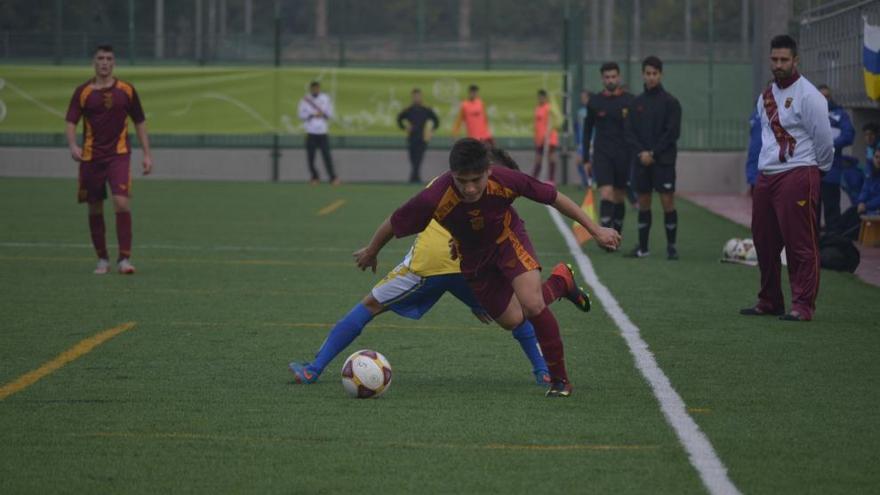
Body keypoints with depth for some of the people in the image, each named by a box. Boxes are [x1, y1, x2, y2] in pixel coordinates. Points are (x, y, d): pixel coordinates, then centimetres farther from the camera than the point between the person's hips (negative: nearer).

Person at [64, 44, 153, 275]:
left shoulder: (126, 90, 3)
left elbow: (140, 122, 11)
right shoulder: (83, 91, 0)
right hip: (91, 156, 1)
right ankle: (102, 259, 20)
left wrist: (147, 153, 6)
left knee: (122, 202, -17)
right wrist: (73, 145, -23)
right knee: (95, 209, 6)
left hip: (119, 154, -1)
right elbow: (70, 122, -3)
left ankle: (124, 258, -13)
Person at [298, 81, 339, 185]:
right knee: (310, 157, 0)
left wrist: (323, 114, -15)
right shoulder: (305, 100, 2)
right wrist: (312, 115, -16)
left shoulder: (326, 98, 7)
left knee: (326, 155, -8)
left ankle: (333, 177, -6)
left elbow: (330, 114, 6)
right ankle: (315, 177, 15)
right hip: (310, 133, 0)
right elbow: (301, 115, -2)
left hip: (322, 132, 0)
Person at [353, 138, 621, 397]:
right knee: (512, 320, 11)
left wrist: (595, 230, -10)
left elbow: (553, 197, -18)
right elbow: (394, 224, -19)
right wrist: (371, 252, -1)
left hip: (508, 239, -2)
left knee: (532, 304, -24)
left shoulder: (504, 181, -35)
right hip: (473, 256, 2)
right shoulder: (435, 199, -38)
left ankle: (560, 379, -7)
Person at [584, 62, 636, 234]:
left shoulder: (630, 101, 1)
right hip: (602, 155, -1)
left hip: (624, 156, 1)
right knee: (606, 194, -15)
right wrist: (586, 159, 7)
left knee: (619, 197, 9)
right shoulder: (594, 102, 3)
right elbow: (587, 130, 9)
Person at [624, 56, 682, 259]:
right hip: (641, 160, 4)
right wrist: (641, 153, -9)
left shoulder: (670, 102, -1)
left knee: (667, 201, -7)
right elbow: (629, 132, 6)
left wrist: (653, 153, -11)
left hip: (664, 160, -4)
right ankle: (643, 247, 13)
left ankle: (671, 246, 0)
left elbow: (673, 132, -7)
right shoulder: (636, 103, 10)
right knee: (643, 202, 6)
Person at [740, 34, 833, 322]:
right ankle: (769, 301, 23)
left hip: (797, 176, -8)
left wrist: (818, 169, 6)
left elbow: (823, 139, -6)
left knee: (800, 242, -8)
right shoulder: (766, 96, 15)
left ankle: (803, 305, -7)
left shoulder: (807, 96, -9)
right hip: (767, 176, 8)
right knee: (764, 241, 12)